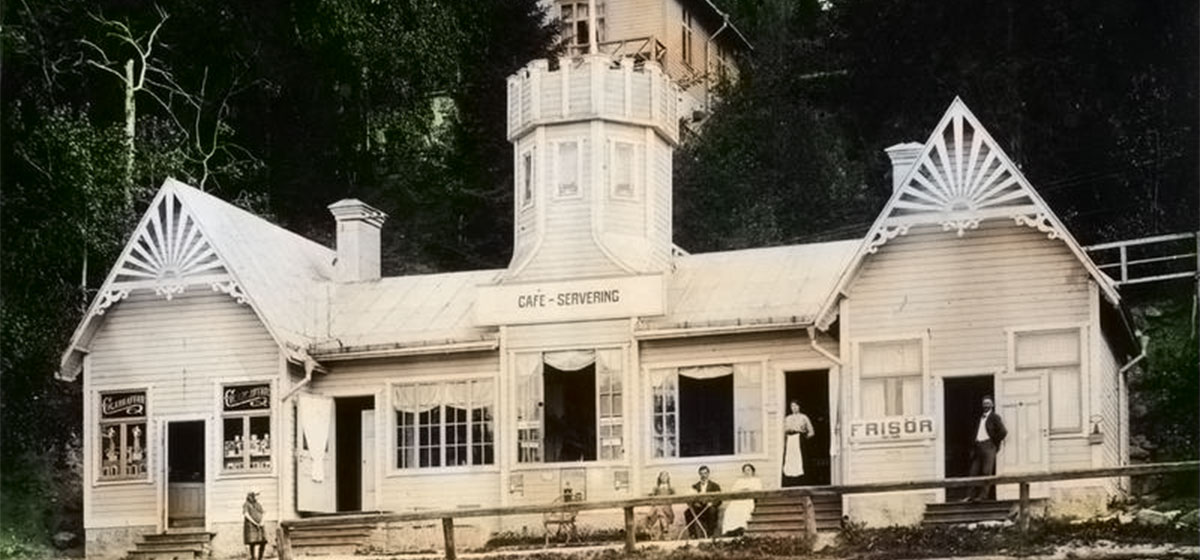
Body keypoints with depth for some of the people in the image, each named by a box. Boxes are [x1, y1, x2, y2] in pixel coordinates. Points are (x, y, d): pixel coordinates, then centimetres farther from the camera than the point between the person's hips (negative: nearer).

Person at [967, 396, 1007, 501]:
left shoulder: (994, 417, 0)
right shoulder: (980, 418, 21)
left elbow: (1003, 432, -9)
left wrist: (994, 442, -4)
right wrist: (973, 448, 13)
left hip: (988, 446, -7)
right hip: (978, 446, 7)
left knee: (986, 472, -8)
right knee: (974, 472, 1)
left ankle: (983, 495, -9)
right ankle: (971, 496, 0)